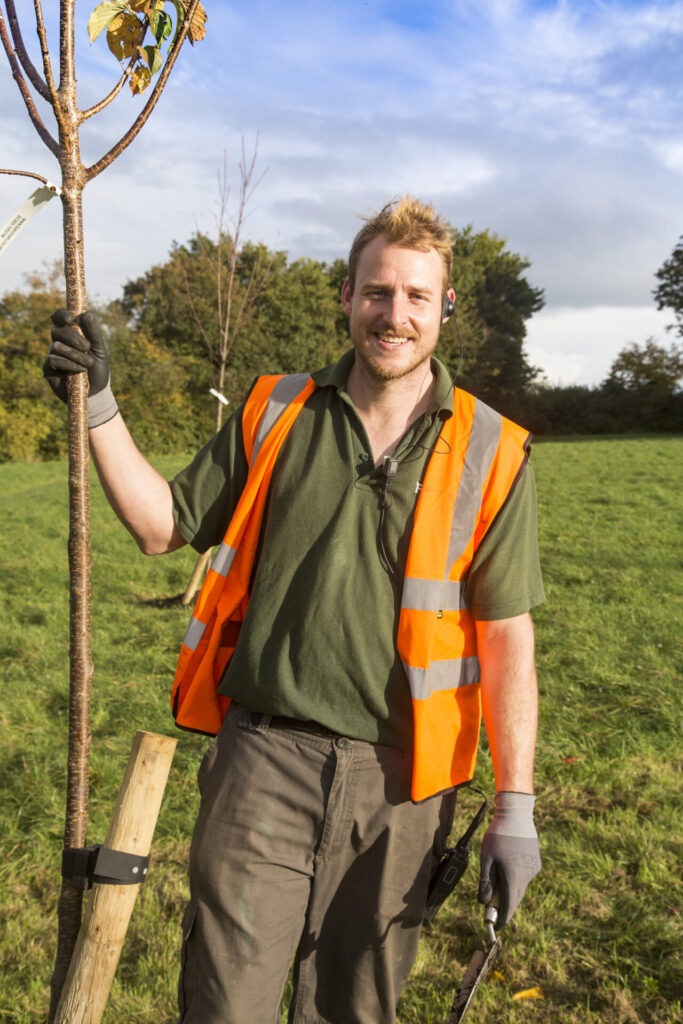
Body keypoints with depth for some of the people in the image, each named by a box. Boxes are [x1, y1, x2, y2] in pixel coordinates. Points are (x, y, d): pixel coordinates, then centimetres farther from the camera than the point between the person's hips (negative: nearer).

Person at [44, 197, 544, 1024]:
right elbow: (162, 526, 10)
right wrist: (98, 404, 2)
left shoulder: (489, 453, -2)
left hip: (395, 779, 0)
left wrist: (515, 809, -5)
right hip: (264, 754, 1)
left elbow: (507, 635, -2)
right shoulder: (275, 413, 4)